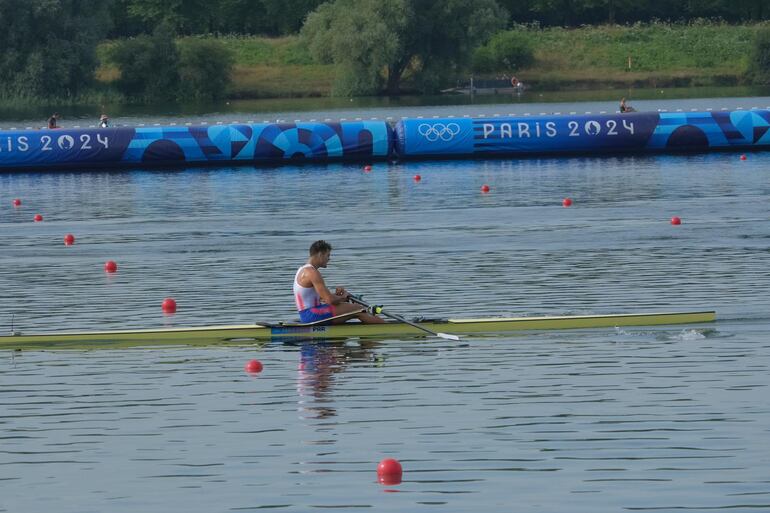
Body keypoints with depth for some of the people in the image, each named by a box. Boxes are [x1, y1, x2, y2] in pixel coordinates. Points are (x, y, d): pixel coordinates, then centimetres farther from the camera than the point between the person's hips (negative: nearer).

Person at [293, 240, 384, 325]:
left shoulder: (302, 270, 16)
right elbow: (330, 300, -21)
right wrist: (343, 297, 0)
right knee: (357, 310, -8)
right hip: (312, 315, -10)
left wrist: (335, 294, 6)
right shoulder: (312, 273, -17)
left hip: (305, 315, 10)